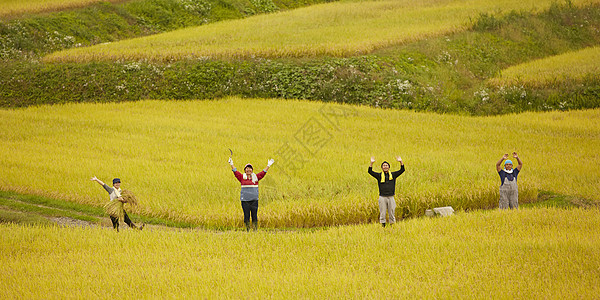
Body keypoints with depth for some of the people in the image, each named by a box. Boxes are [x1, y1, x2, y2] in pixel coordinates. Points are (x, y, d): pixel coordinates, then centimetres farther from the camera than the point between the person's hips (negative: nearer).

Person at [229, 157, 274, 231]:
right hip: (245, 200, -1)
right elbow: (235, 172, 1)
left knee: (254, 216, 1)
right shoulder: (242, 177, 6)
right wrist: (232, 164, -8)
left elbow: (263, 172, 9)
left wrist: (268, 165, 4)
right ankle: (247, 230, 7)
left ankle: (255, 230, 6)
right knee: (246, 216, 1)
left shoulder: (256, 177, 9)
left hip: (254, 199, 1)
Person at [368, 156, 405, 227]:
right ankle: (383, 226, 8)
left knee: (392, 213, 5)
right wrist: (371, 163, -16)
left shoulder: (393, 175, 10)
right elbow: (370, 171, -3)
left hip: (391, 197, 1)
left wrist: (401, 162, -9)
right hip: (382, 197, -1)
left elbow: (402, 170, 4)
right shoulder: (379, 175, 6)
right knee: (382, 213, 1)